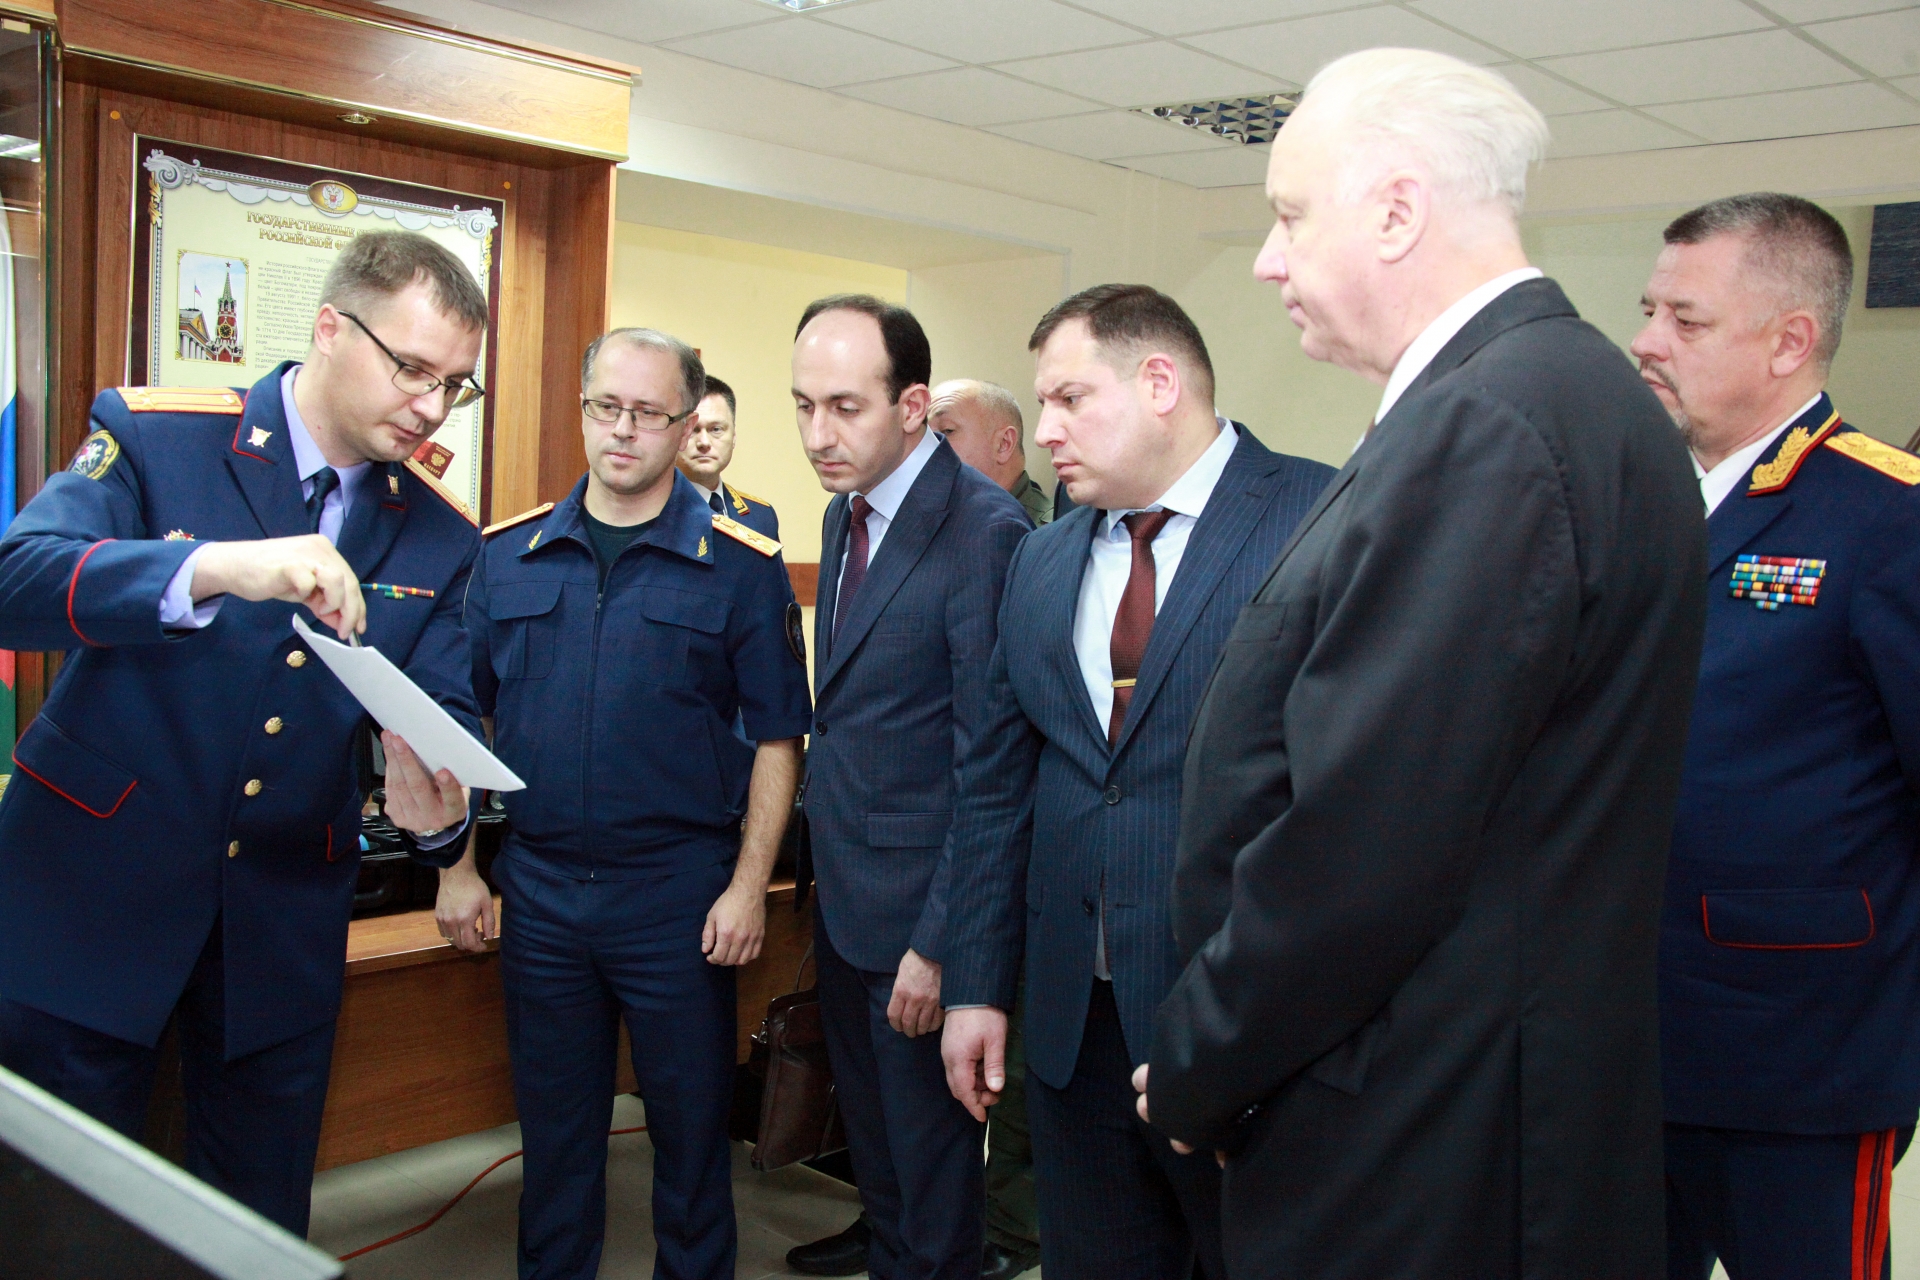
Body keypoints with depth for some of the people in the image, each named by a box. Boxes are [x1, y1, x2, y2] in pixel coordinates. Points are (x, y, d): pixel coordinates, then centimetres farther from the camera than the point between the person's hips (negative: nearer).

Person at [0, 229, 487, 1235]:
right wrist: (219, 567, -41)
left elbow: (449, 716, 0)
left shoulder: (443, 540, 2)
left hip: (284, 920, 3)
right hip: (94, 882, -3)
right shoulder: (149, 435, -9)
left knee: (261, 1220, 15)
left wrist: (437, 807, -24)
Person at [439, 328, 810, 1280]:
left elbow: (776, 738, -4)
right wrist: (458, 867, 5)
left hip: (679, 892, -3)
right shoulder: (509, 556, 5)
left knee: (691, 1126, 10)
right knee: (554, 1128, 16)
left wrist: (748, 886, -11)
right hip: (538, 883, 3)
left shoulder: (740, 566, -4)